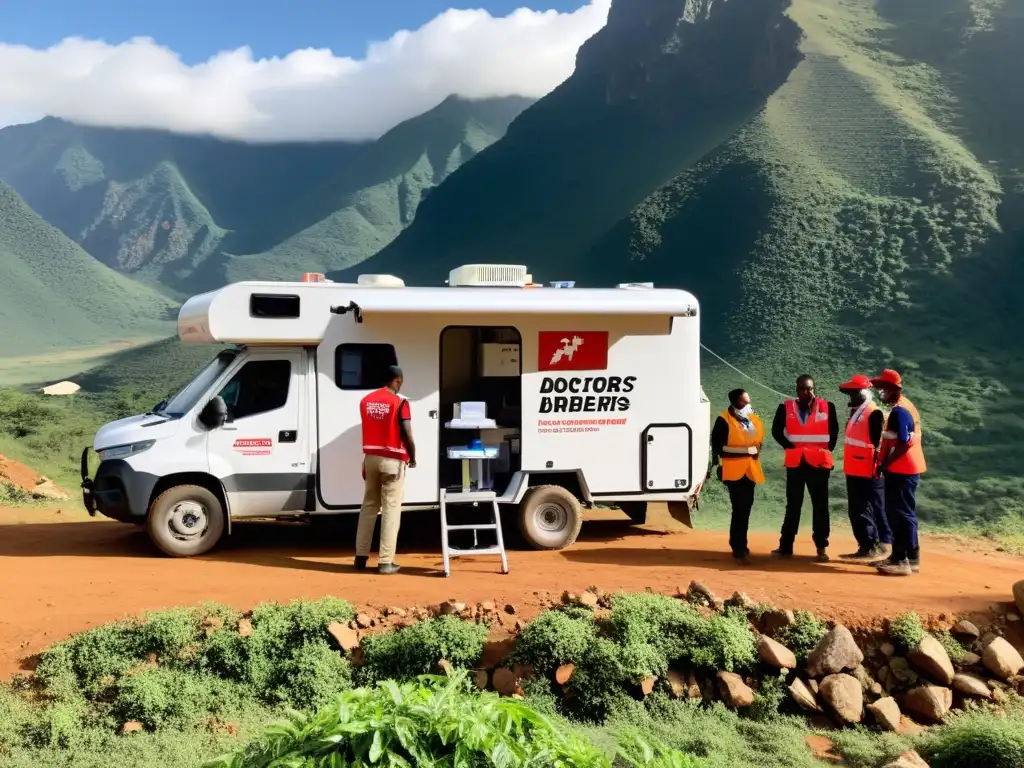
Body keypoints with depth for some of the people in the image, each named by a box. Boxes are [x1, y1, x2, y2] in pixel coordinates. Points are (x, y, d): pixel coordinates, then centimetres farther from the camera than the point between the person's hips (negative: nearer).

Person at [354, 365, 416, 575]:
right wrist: (412, 458, 3)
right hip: (392, 460, -6)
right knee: (391, 509, -2)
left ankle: (361, 556, 16)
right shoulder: (400, 402, -11)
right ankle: (385, 562, -3)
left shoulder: (365, 401, 6)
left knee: (368, 506, 14)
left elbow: (369, 430, 13)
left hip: (371, 457, 6)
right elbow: (407, 435, -13)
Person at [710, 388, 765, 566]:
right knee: (740, 509, -10)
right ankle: (739, 550, -6)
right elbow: (716, 444, -9)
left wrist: (756, 456, 12)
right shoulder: (724, 420, -11)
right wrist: (719, 463, -6)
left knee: (746, 507, 13)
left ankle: (738, 544, 27)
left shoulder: (753, 419, 10)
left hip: (750, 469, 7)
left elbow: (759, 440, 22)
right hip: (734, 470, -7)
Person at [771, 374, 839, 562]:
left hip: (819, 463, -1)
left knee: (820, 505, 4)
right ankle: (786, 546, 14)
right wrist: (789, 446, 0)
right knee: (792, 505, 9)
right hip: (795, 463, 1)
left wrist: (828, 449, 1)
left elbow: (834, 430, 8)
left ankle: (822, 547, 10)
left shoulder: (827, 407, -3)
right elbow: (776, 430, 7)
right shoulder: (786, 408, -1)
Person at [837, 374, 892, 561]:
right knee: (857, 512, 13)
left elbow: (878, 444, -18)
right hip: (853, 471, 10)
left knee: (870, 511, -4)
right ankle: (866, 546, 20)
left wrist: (877, 468, -20)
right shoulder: (855, 412, 15)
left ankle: (881, 546, 3)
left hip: (868, 473, -10)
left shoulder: (874, 414, -14)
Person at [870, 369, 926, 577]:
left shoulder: (899, 411, -17)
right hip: (903, 468, 10)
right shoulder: (904, 407, 15)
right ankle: (898, 556, 21)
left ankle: (910, 560, -6)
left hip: (902, 470, -10)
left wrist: (883, 464, -17)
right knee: (896, 513, 15)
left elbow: (903, 445, -24)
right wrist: (885, 462, 15)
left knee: (903, 514, -8)